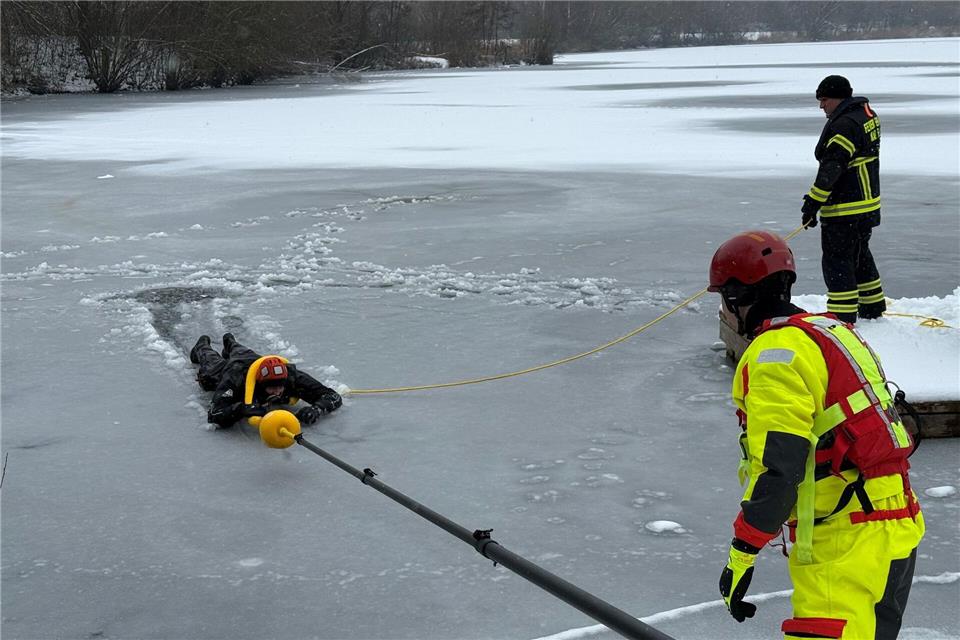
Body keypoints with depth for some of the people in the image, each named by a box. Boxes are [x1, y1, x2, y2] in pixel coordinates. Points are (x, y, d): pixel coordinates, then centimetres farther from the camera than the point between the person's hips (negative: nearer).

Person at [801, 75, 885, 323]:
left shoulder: (844, 124, -21)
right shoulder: (868, 114, 11)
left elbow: (832, 168, -26)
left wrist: (814, 202, -25)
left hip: (844, 210, -10)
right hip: (868, 203, 10)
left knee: (837, 260, -5)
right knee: (859, 254, 23)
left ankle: (843, 318, -4)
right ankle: (873, 308, 34)